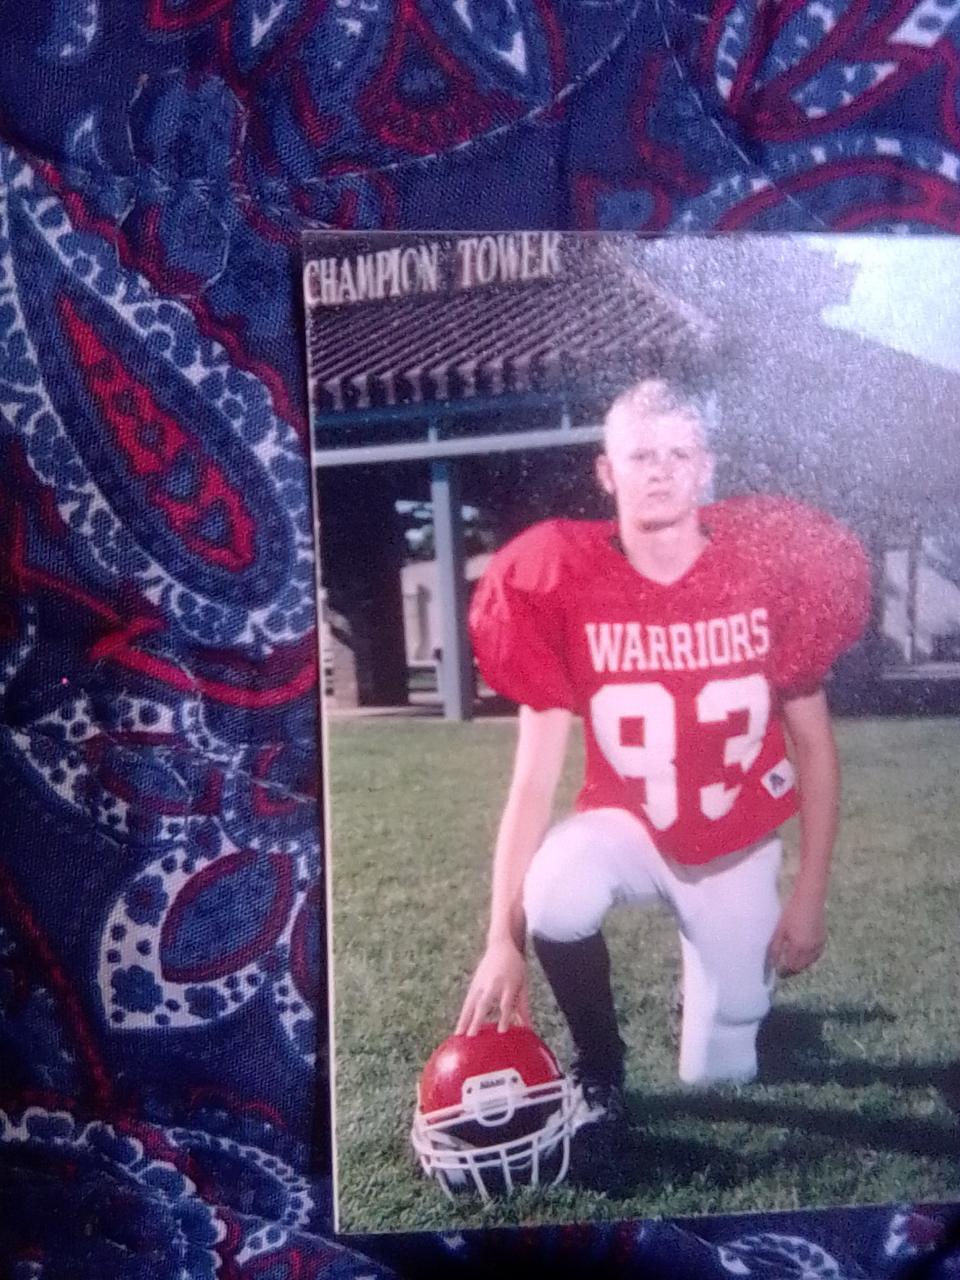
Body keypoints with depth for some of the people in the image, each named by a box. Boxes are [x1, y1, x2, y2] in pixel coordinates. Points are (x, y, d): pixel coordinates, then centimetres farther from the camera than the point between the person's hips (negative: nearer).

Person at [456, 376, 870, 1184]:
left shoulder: (772, 571, -16)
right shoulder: (564, 588, -18)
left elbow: (814, 749, -5)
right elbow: (534, 777, -17)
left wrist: (810, 898, -6)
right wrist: (502, 939, -22)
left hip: (737, 845, 1)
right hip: (626, 825, 0)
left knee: (719, 1075, 2)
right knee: (555, 901, -34)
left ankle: (742, 991, 39)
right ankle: (599, 1073, -5)